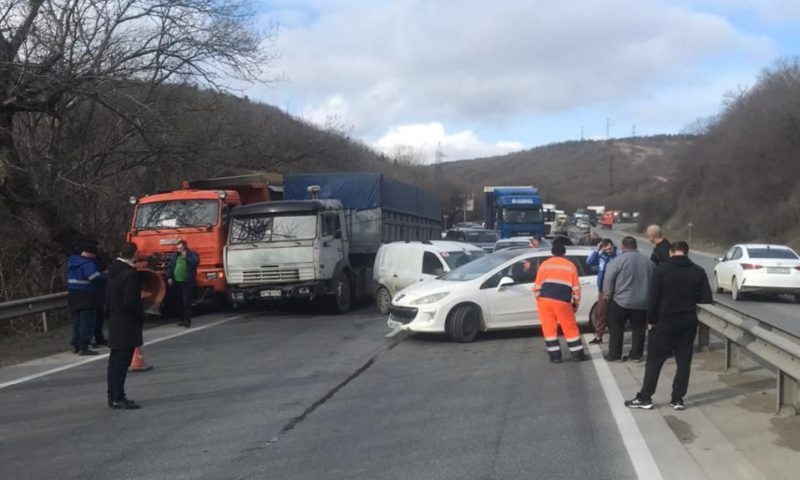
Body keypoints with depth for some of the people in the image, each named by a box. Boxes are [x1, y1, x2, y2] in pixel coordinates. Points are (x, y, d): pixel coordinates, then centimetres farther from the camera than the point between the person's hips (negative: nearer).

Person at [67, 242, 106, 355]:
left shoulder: (72, 262, 12)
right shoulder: (88, 264, -18)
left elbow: (71, 278, 17)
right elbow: (96, 278, -27)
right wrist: (105, 276, -8)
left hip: (73, 296, 9)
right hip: (86, 296, -9)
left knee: (77, 321, 17)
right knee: (87, 322, -3)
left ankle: (76, 345, 23)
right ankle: (83, 347, -4)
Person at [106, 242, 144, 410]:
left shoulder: (113, 270, 9)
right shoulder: (131, 274, -19)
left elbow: (108, 297, 14)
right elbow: (130, 303, -22)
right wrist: (141, 315, -7)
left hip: (114, 320, 9)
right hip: (127, 323, -9)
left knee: (115, 359, 14)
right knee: (122, 360, -6)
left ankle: (113, 396, 21)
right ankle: (118, 398, -3)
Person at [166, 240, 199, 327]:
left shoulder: (192, 255, 1)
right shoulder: (174, 256, 14)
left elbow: (195, 262, -17)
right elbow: (169, 266, 15)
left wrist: (185, 256, -13)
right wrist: (169, 277, 5)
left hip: (187, 282, -5)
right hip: (177, 282, 5)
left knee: (186, 301, -11)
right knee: (180, 302, 9)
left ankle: (187, 320, -12)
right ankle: (182, 319, 18)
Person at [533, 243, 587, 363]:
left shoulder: (544, 264, 9)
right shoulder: (570, 266, 9)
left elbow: (537, 285, 7)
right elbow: (576, 287, 7)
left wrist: (538, 299, 17)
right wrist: (576, 303, 15)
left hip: (545, 300, 1)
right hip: (562, 301, -1)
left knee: (549, 328, 7)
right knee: (570, 328, 10)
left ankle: (555, 356, 8)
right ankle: (578, 354, 15)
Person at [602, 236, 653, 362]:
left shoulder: (619, 259, -9)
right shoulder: (648, 261, 8)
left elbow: (608, 279, -12)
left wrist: (607, 295, 0)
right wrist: (648, 297, 26)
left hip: (620, 301, -4)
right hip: (642, 302, 4)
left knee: (616, 329, 6)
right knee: (638, 329, 12)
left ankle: (614, 355, 9)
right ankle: (636, 355, 15)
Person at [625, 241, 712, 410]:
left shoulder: (662, 269, -9)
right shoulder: (698, 271, -1)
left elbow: (653, 297, -11)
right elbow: (706, 298, -1)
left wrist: (650, 320, -1)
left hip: (665, 321, -2)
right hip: (688, 322, 3)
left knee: (654, 359, 5)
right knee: (684, 361, 11)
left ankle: (645, 398, 7)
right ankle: (678, 399, 12)